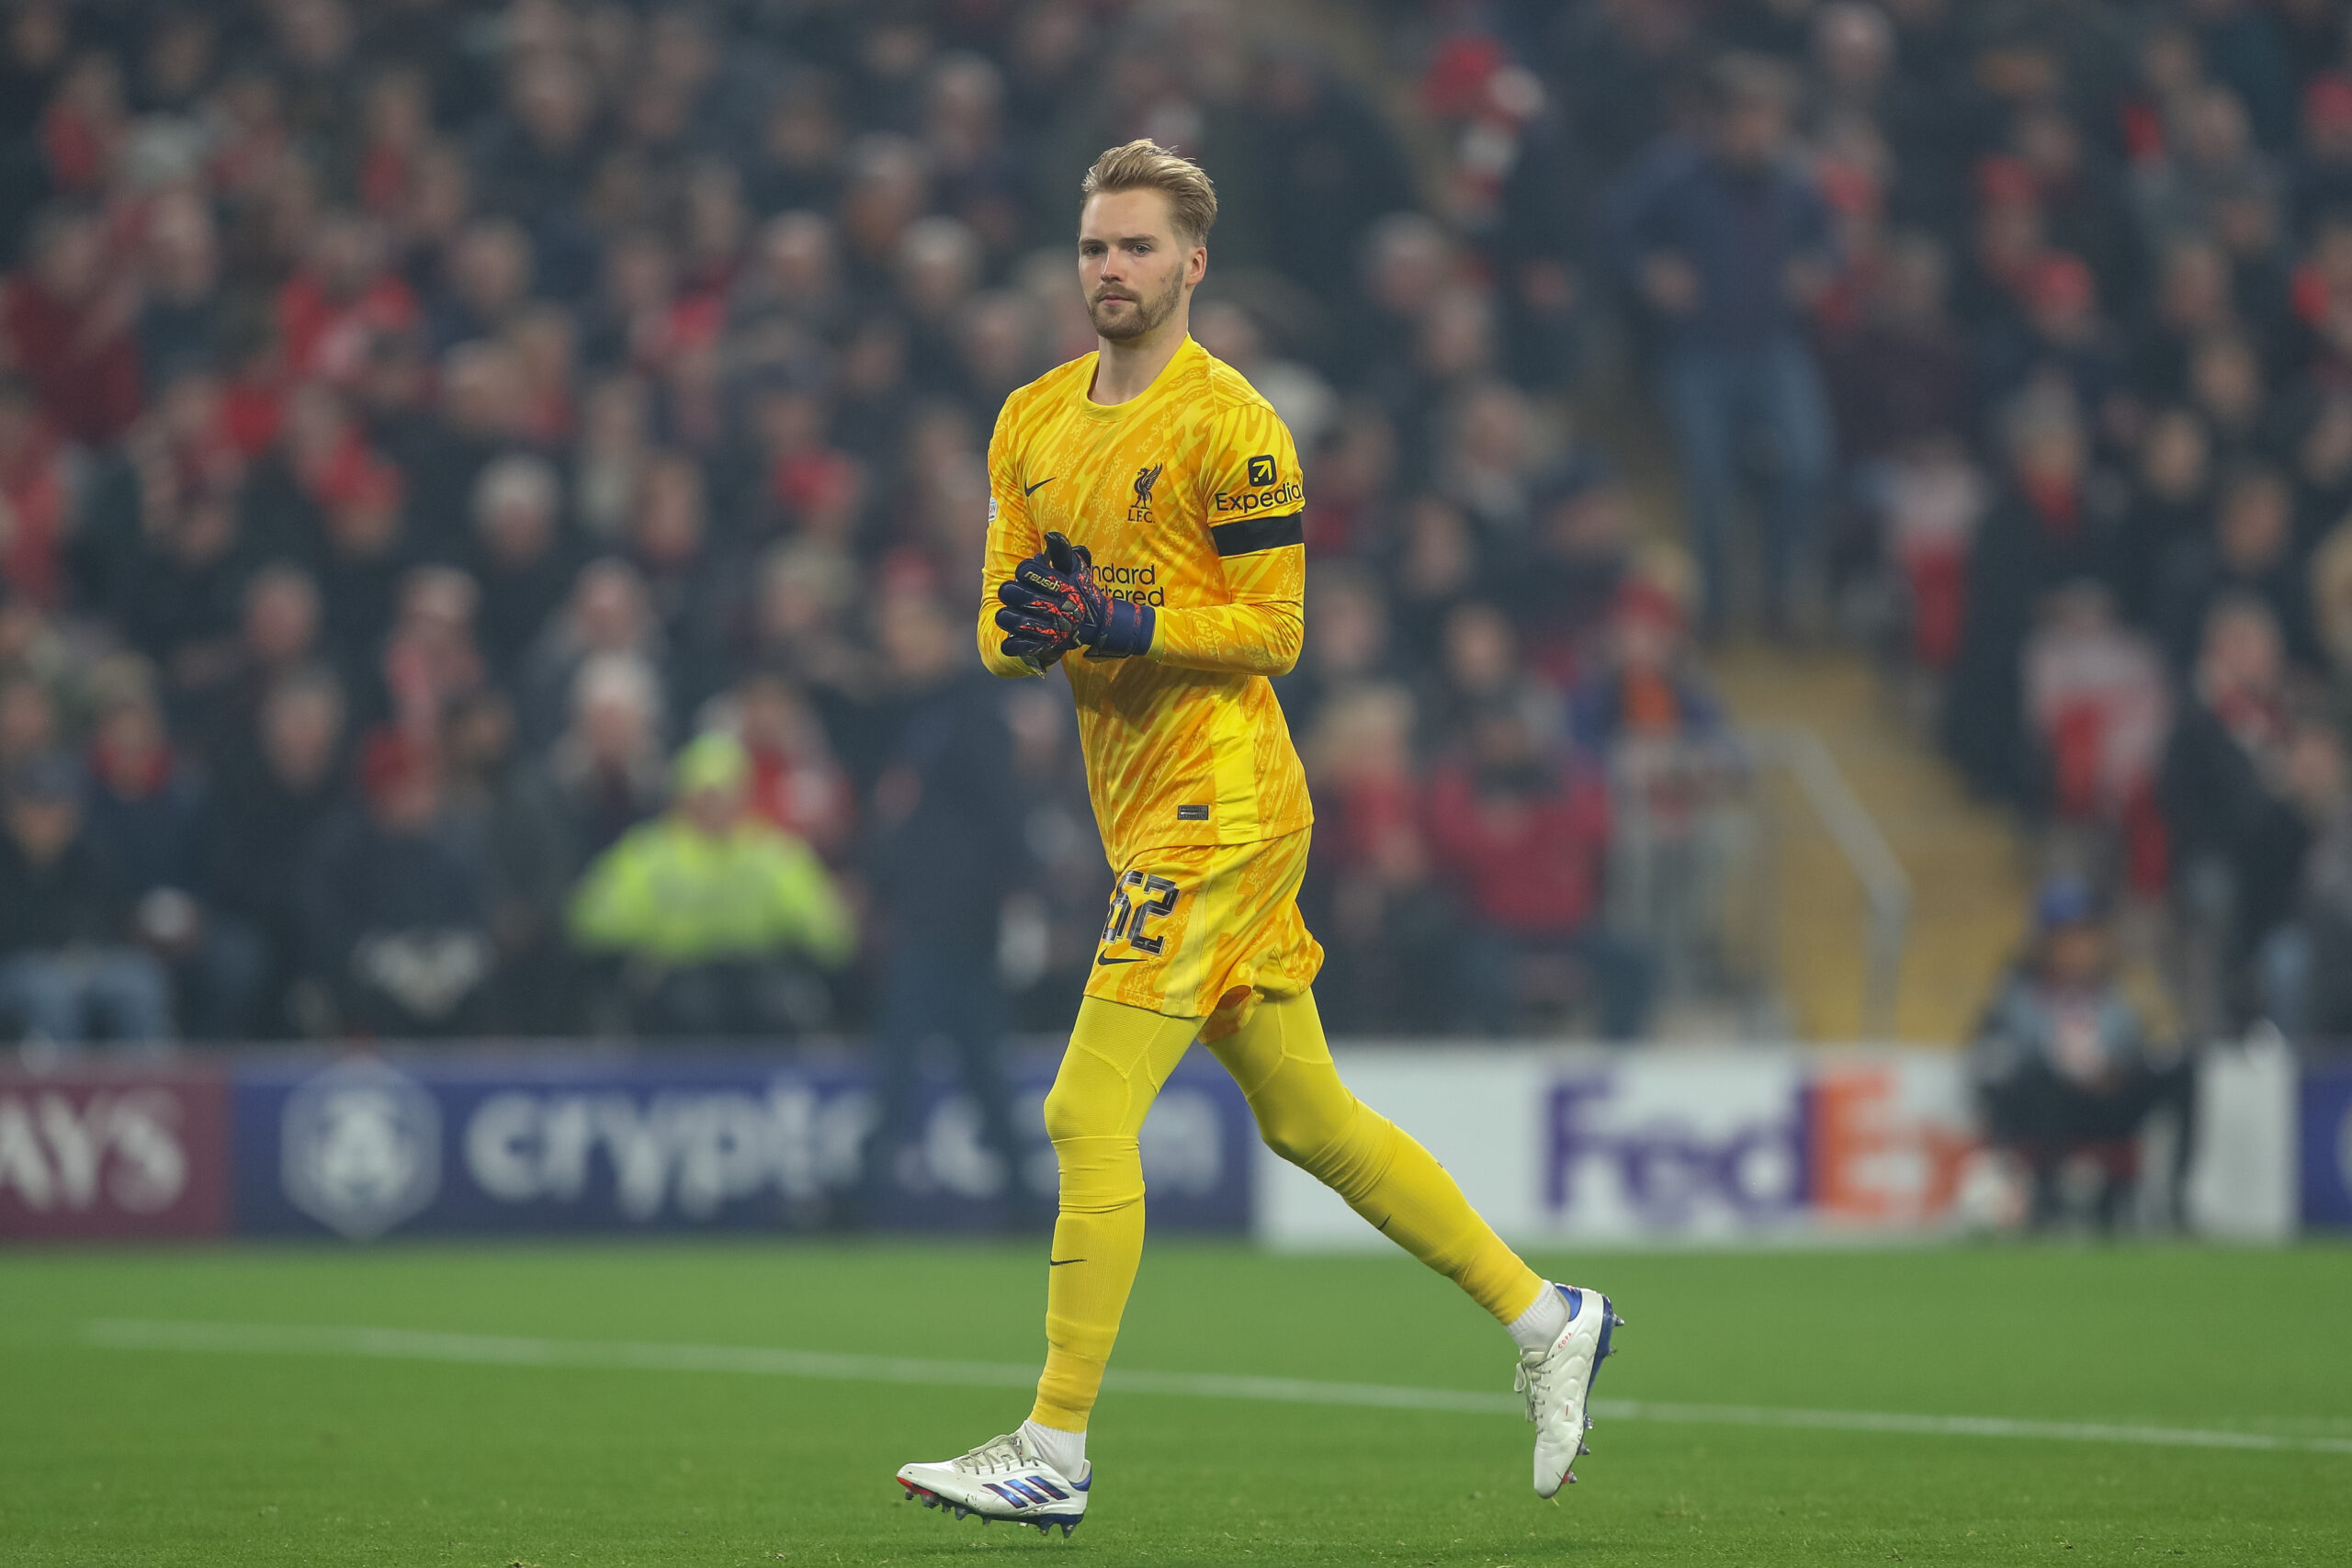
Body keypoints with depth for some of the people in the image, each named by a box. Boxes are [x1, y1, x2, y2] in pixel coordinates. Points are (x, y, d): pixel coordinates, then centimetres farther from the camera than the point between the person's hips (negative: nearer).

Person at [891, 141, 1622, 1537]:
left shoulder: (1228, 426, -10)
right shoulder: (1035, 424, 13)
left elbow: (1274, 630, -12)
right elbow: (1000, 630, 13)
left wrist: (1118, 624, -22)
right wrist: (1028, 628, -10)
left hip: (1218, 806, -8)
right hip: (1146, 808, 8)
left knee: (1089, 1113, -12)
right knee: (1310, 1120, 14)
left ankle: (1055, 1454, -8)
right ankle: (1547, 1319, 24)